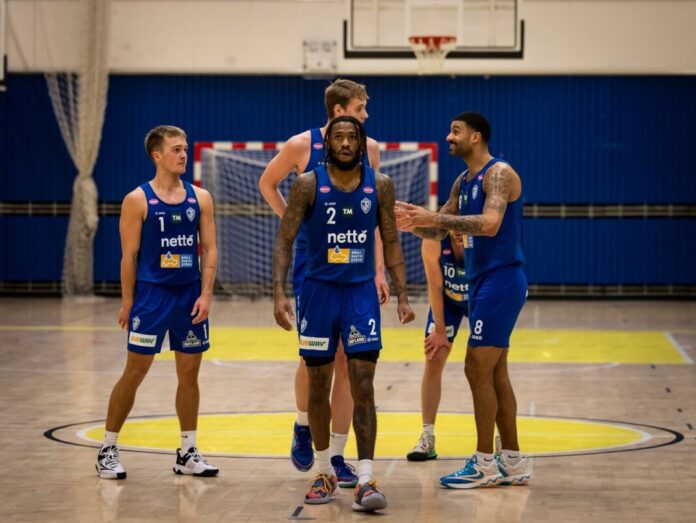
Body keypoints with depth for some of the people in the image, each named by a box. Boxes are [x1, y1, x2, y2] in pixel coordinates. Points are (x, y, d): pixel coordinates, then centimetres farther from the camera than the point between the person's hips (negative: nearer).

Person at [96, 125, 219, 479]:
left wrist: (205, 294, -5)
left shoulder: (200, 198, 5)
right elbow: (129, 255, -5)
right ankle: (108, 450, 8)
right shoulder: (138, 200, -5)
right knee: (134, 372, -2)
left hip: (190, 295, 4)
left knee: (189, 373, 7)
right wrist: (127, 302, -8)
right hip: (151, 294, -4)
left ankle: (188, 453, 17)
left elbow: (209, 250, 5)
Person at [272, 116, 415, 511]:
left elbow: (391, 243, 7)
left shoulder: (380, 186, 0)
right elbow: (285, 241, -5)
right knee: (318, 387, 8)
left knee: (363, 388, -8)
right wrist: (279, 293, -15)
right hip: (319, 291, 0)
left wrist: (403, 296, -1)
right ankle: (326, 473, 24)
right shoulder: (309, 184, -5)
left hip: (362, 293, 0)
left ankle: (366, 481, -9)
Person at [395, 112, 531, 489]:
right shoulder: (463, 182, 15)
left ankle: (484, 465, -4)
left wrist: (435, 218, -33)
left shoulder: (499, 174, -14)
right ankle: (512, 464, 15)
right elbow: (437, 231, 19)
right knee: (495, 372, 10)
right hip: (482, 281, 10)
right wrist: (411, 221, -2)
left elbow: (490, 224, -29)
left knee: (478, 368, -9)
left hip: (501, 280, -10)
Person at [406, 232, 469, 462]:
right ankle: (427, 438, 2)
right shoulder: (433, 242, -30)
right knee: (433, 361, -4)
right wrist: (440, 331, -17)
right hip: (446, 300, 1)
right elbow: (435, 287, -22)